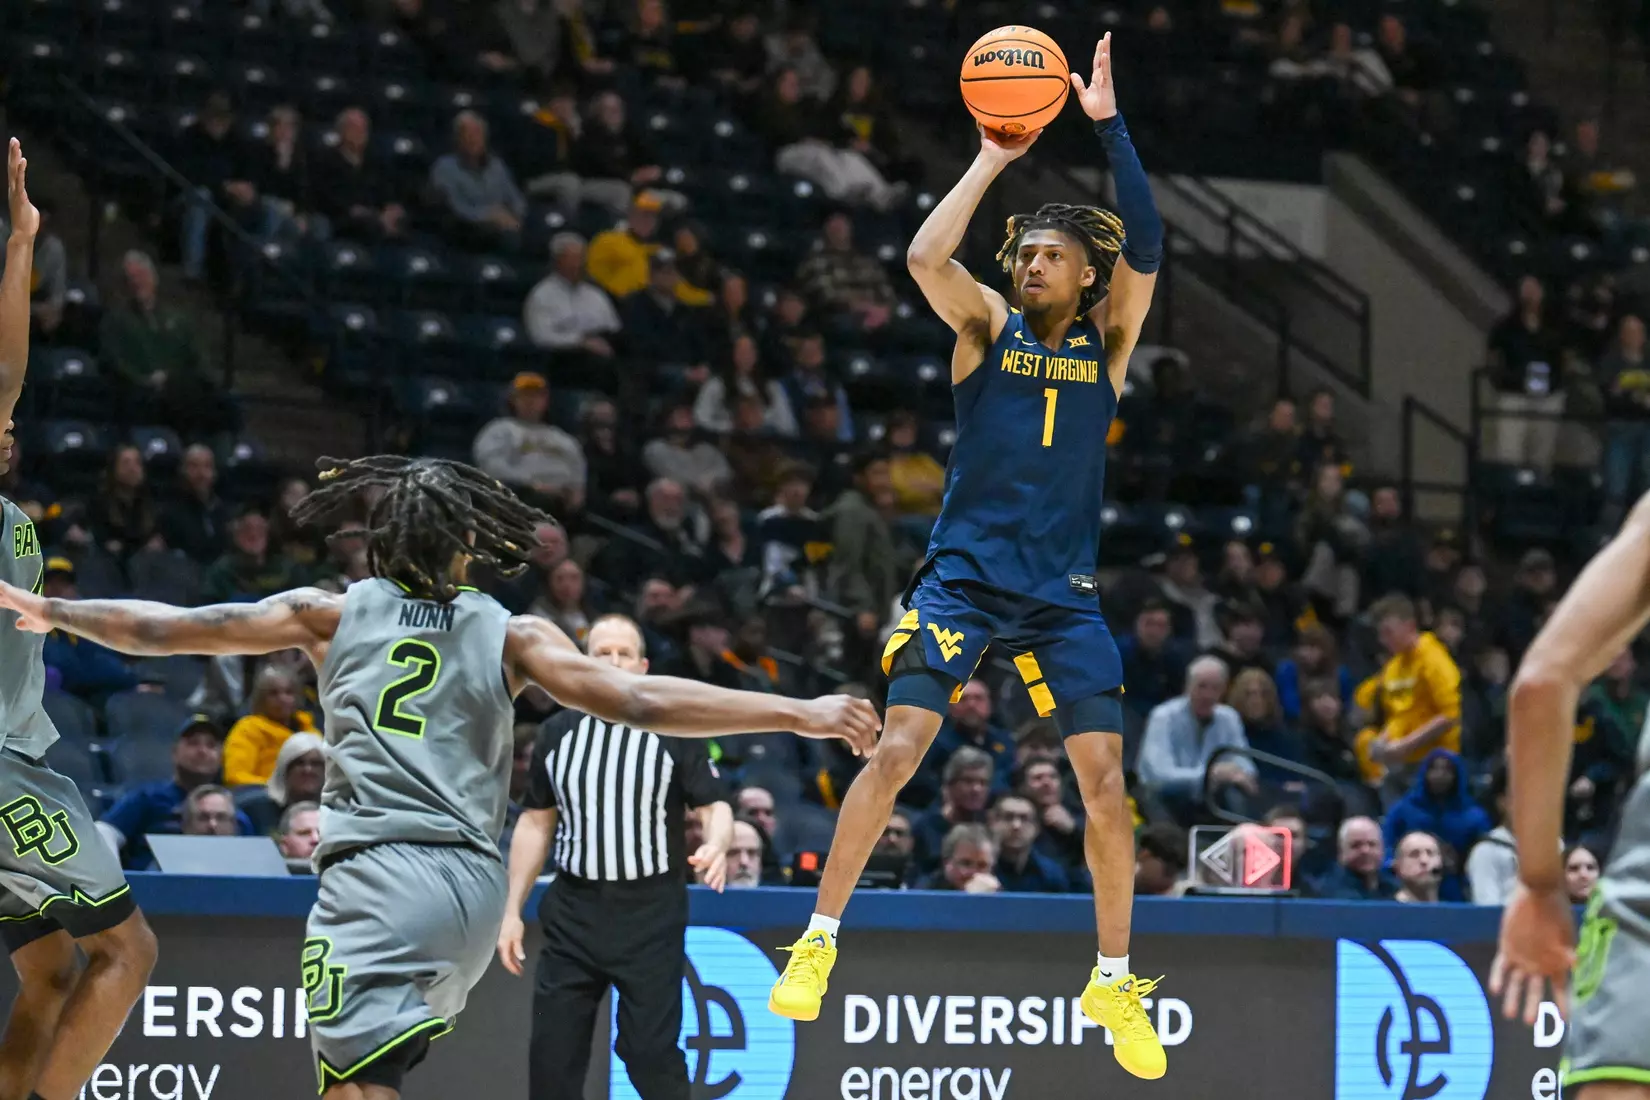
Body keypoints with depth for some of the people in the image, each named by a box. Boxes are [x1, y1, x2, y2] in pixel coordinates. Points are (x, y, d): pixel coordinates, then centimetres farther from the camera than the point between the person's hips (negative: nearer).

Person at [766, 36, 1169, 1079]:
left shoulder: (1108, 337, 6)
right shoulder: (990, 326, 3)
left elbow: (1146, 248, -10)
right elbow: (924, 257, -16)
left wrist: (1109, 125, -14)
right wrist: (992, 161, -14)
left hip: (1064, 591, 1)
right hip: (963, 574, -1)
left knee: (1106, 776, -4)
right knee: (897, 748, -12)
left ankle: (1115, 983, 7)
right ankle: (820, 940, -2)